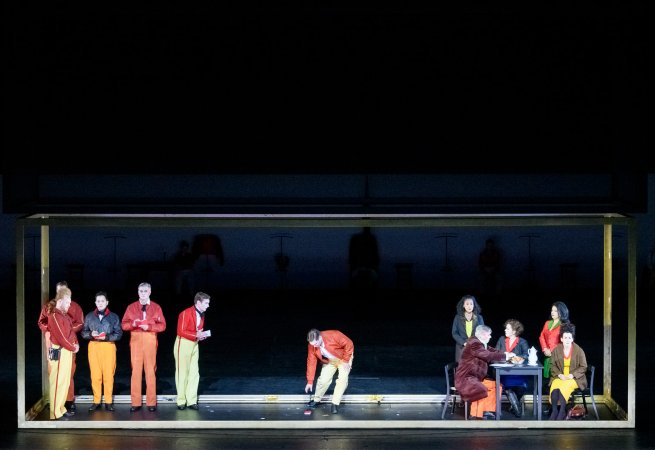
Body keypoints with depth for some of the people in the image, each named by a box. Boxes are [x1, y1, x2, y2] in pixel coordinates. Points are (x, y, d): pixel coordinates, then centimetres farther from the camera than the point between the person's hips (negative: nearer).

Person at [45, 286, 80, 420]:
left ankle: (61, 408, 22)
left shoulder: (65, 315, 14)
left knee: (65, 381, 14)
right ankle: (56, 413, -5)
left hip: (68, 351, 10)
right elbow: (61, 337, -18)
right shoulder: (54, 316, -15)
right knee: (58, 381, -7)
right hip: (59, 352, -10)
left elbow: (72, 331, 20)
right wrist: (73, 348, -7)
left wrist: (76, 344, 4)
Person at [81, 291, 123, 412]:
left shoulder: (114, 317, 4)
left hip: (108, 346, -1)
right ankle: (96, 401, 7)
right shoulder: (89, 316, 9)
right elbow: (83, 332, 9)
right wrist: (91, 334, -12)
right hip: (93, 347, 1)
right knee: (95, 374, 0)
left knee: (108, 374, -2)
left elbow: (119, 334, 1)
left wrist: (107, 337, -15)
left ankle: (108, 401, 5)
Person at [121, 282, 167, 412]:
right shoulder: (131, 307, 10)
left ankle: (151, 402, 2)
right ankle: (136, 402, -2)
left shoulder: (156, 307, 7)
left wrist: (149, 327, -14)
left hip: (150, 340, -1)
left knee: (150, 370, -1)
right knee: (136, 370, -4)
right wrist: (133, 324, -15)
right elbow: (124, 325, 6)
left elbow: (162, 325, 2)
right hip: (136, 340, 1)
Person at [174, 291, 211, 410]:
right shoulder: (186, 313, -16)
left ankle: (191, 400, 9)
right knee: (182, 373, 0)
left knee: (194, 373, 5)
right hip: (183, 344, -7)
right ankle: (181, 401, 7)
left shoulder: (201, 315, 9)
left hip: (194, 344, 7)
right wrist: (196, 335, -25)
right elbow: (181, 332, -19)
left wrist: (202, 335, -3)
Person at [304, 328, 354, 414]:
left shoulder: (334, 335, -38)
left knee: (342, 379, -17)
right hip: (329, 361, 3)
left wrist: (346, 361, -25)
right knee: (323, 380, -4)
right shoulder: (312, 345, -23)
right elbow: (311, 362, -15)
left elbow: (349, 344, -27)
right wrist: (310, 381, -14)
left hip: (343, 359, -3)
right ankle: (316, 400, 21)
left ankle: (335, 404, -11)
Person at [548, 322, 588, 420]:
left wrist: (572, 375, -15)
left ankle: (562, 412, -29)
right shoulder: (556, 350, 4)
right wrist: (559, 374, -11)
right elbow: (552, 365, 8)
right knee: (555, 386, -32)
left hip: (574, 378, -2)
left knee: (564, 386, -34)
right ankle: (554, 411, -30)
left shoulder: (578, 350, -2)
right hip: (559, 377, 2)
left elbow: (583, 367, -1)